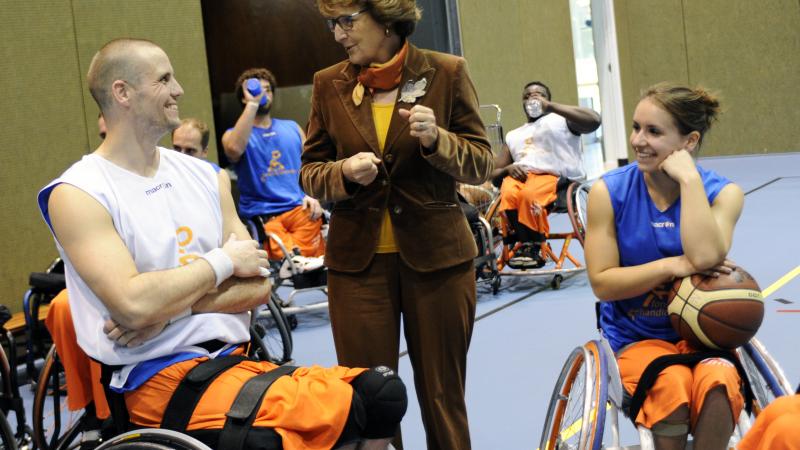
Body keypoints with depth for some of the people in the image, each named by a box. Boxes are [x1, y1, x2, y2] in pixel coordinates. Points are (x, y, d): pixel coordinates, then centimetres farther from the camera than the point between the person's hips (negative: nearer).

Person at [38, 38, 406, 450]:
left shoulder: (203, 176, 11)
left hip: (235, 355, 6)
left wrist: (167, 309, -10)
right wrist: (223, 261, -8)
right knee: (343, 409, -27)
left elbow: (257, 286, 5)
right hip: (160, 377, -6)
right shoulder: (77, 194, -7)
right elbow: (134, 305, -20)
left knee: (384, 392, -13)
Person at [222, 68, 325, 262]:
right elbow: (234, 149, -15)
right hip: (262, 215, -2)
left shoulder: (292, 128, 22)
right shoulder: (233, 135, 10)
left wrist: (312, 195, 0)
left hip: (300, 208, 3)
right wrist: (252, 103, -11)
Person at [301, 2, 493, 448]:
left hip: (436, 255, -1)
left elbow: (481, 164, 0)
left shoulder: (447, 72, -2)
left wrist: (437, 140, -20)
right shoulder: (329, 84, 4)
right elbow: (310, 172, 9)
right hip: (357, 259, 2)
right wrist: (343, 172, -13)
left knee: (442, 395, 8)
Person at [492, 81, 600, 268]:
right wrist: (508, 168, -1)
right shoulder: (512, 135, 30)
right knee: (508, 195, -34)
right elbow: (493, 173, 26)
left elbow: (594, 120, -5)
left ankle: (530, 246, -20)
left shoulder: (562, 120, 17)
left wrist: (550, 106, -5)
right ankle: (530, 244, -25)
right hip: (519, 175, 3)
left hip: (553, 176, -3)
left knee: (530, 194, -38)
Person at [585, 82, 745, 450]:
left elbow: (705, 257, -25)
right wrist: (675, 266, -21)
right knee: (672, 387, -33)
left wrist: (689, 178, -21)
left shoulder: (722, 193, -5)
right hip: (636, 337, 0)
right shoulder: (609, 192, -6)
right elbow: (601, 283, -10)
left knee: (717, 381, -34)